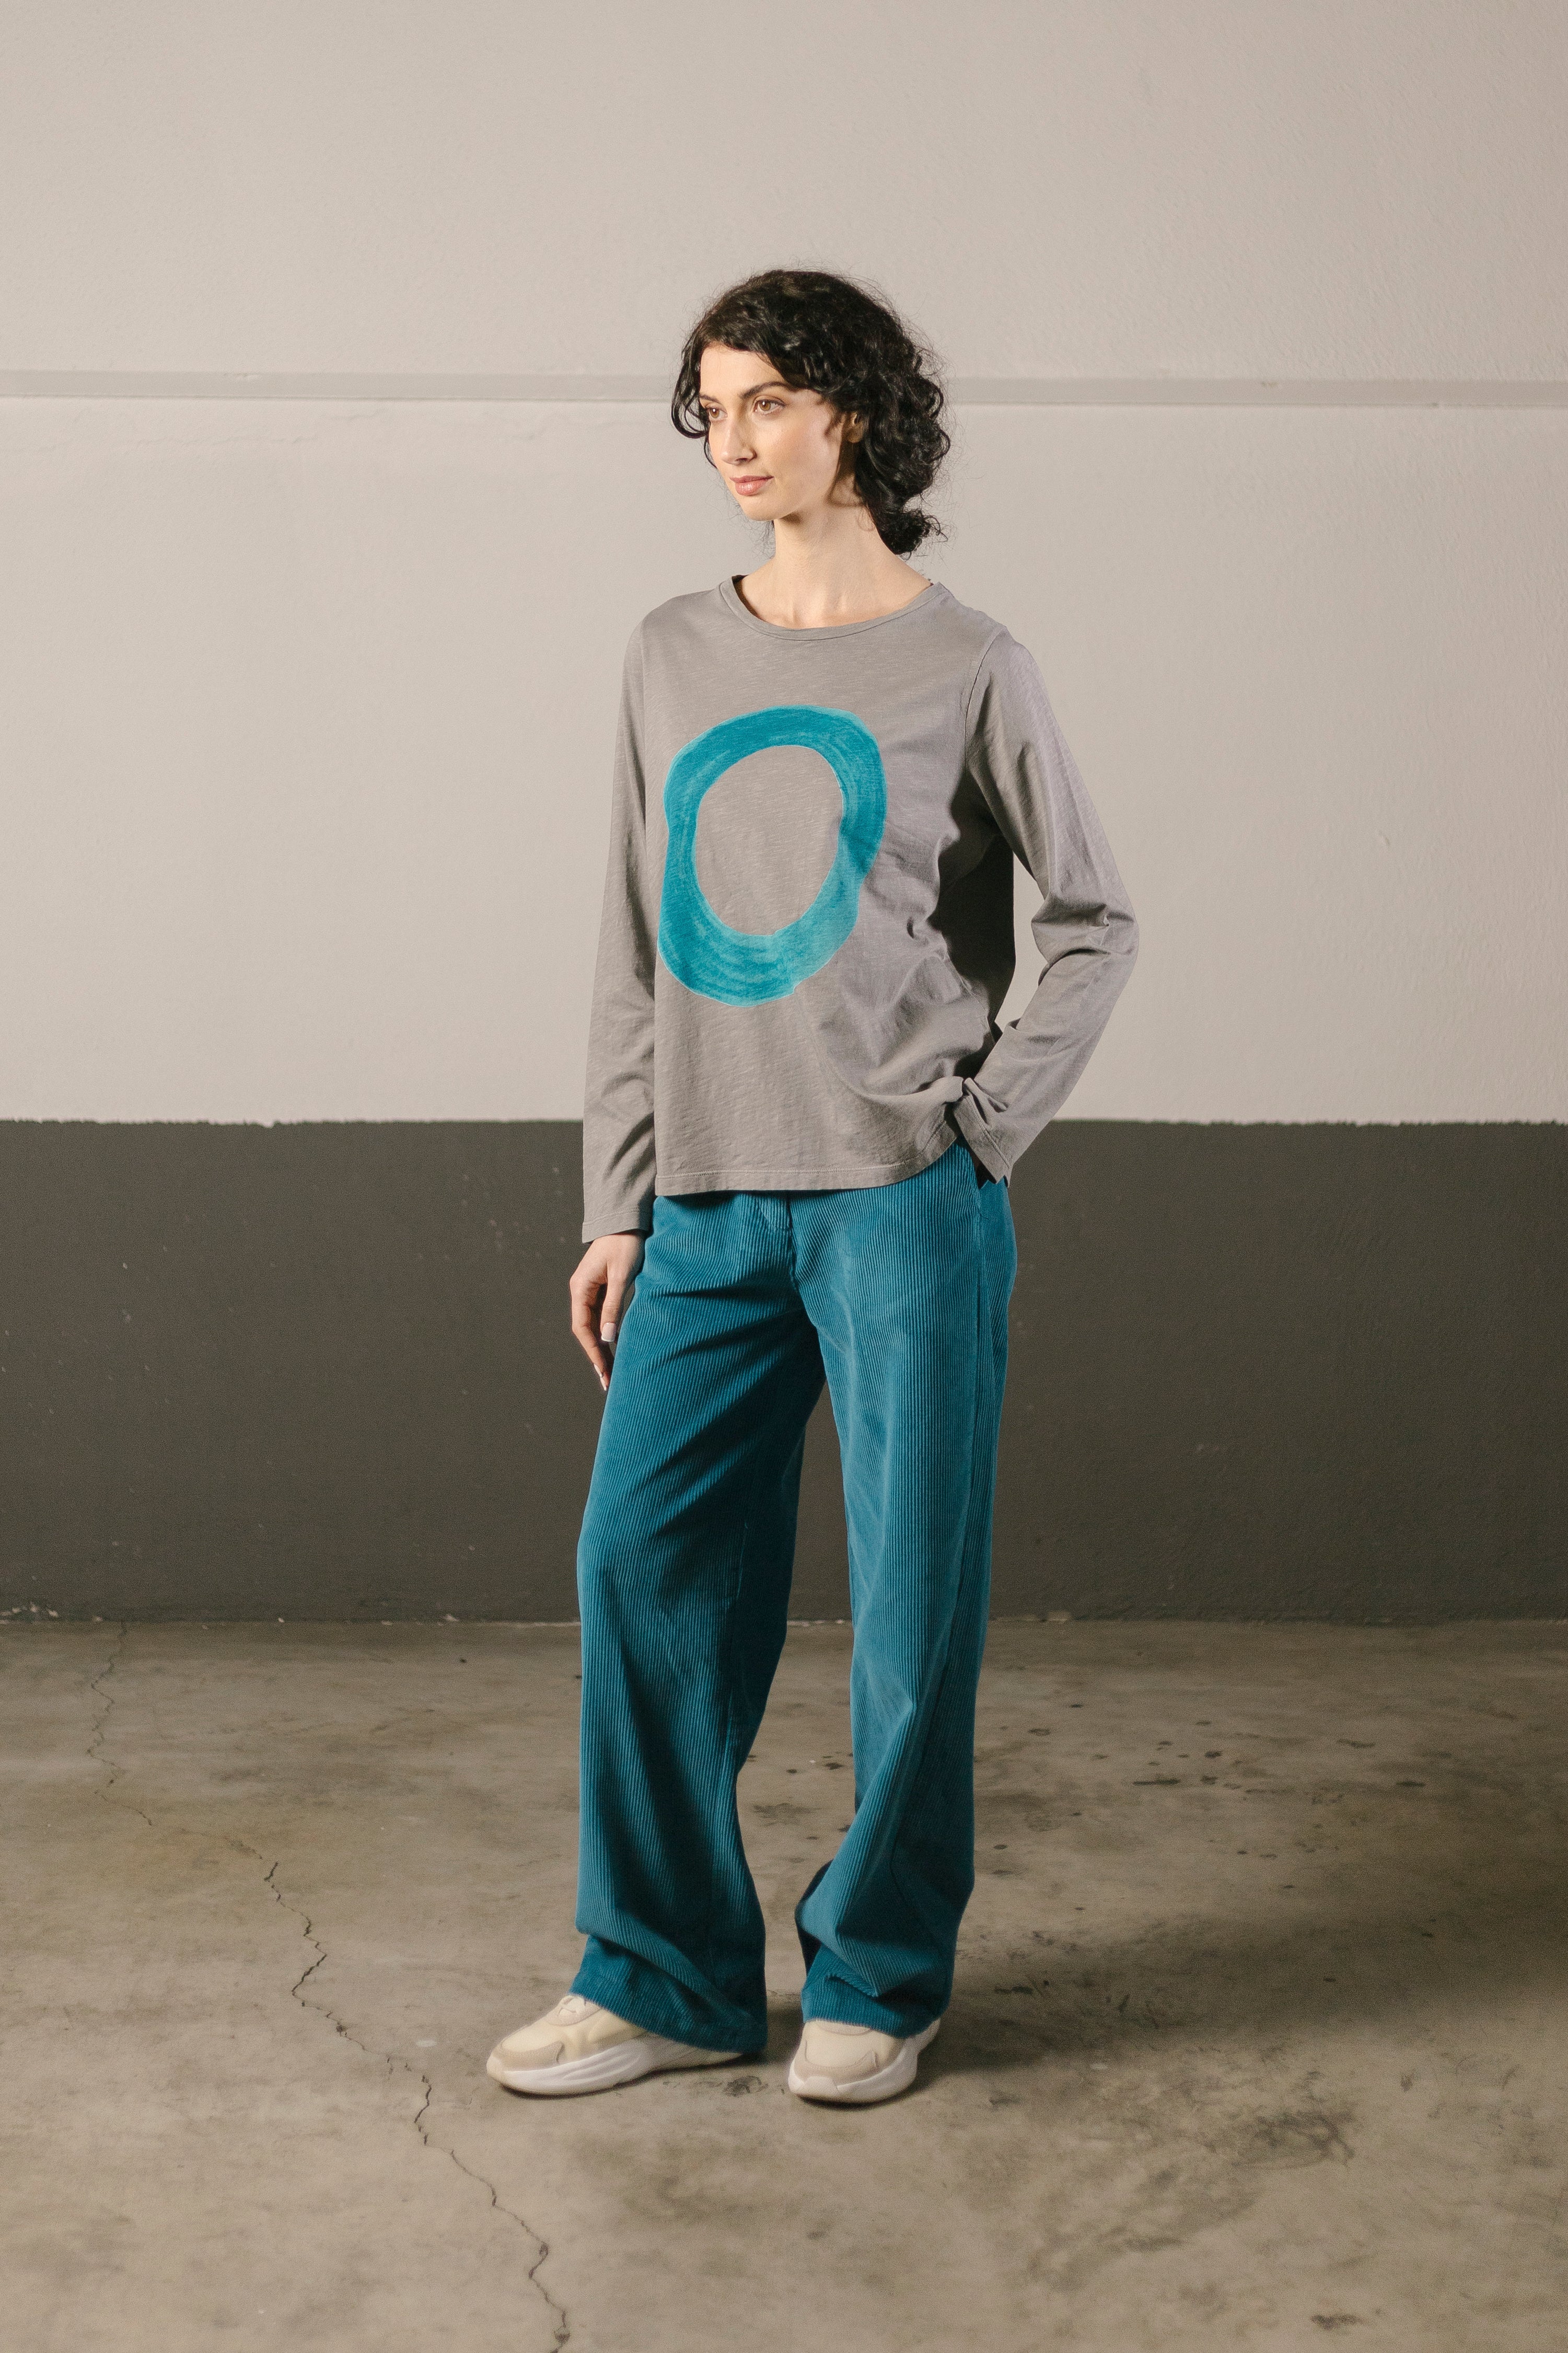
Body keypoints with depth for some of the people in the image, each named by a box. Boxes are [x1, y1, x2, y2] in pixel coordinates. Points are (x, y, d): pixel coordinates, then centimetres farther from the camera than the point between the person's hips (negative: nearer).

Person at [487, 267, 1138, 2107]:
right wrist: (616, 1204, 8)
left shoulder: (964, 666, 1)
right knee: (645, 1572, 2)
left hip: (903, 1207, -4)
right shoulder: (672, 659, 12)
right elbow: (632, 949, 12)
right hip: (709, 1210, 4)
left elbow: (1095, 921, 7)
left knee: (911, 1600, 1)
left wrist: (984, 1125, -3)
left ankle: (880, 1978, 17)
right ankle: (664, 1976, 15)